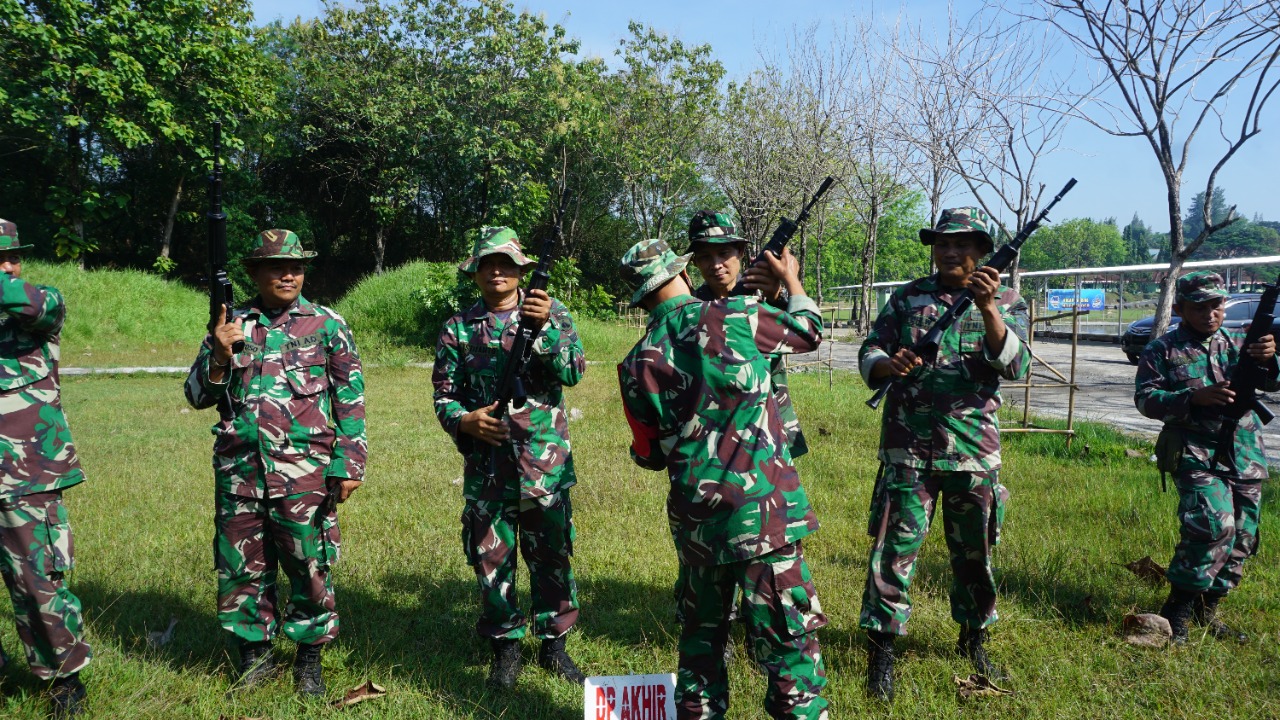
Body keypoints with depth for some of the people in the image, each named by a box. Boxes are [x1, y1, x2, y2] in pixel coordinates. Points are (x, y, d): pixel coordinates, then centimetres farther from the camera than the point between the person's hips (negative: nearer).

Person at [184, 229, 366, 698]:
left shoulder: (327, 324, 3)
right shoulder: (231, 323, 10)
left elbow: (350, 400, 2)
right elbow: (198, 396, 10)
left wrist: (350, 463, -4)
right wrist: (220, 355, -8)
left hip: (305, 470, -3)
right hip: (240, 469, 3)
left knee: (309, 566, 3)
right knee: (241, 566, 11)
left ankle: (309, 658, 21)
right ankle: (254, 654, 29)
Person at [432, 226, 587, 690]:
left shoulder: (552, 312, 3)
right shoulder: (459, 328, 6)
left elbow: (574, 371, -8)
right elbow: (443, 395, 8)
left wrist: (545, 328, -22)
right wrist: (463, 420, -13)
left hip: (546, 465, -1)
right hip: (486, 468, 1)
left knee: (553, 558, 8)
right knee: (491, 561, 9)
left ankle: (554, 644, 25)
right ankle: (506, 648, 25)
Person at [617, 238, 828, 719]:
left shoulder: (639, 363, 2)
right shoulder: (735, 316, -6)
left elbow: (650, 456, 10)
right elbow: (808, 331, 13)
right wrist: (791, 279, 30)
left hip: (694, 515, 4)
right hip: (762, 509, -3)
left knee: (702, 627, 22)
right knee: (788, 639, 5)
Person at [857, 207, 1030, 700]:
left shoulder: (1007, 302, 3)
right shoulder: (907, 298, 5)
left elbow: (1015, 365, -13)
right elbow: (868, 353, 3)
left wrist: (987, 307, -26)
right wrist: (888, 365, -21)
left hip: (974, 451, 1)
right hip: (908, 448, -1)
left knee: (974, 553, 14)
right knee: (895, 549, -3)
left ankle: (973, 640, 35)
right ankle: (881, 651, 8)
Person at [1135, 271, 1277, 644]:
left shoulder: (1237, 342, 10)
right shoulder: (1162, 350, -1)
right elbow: (1145, 398, -7)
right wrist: (1194, 397, -22)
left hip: (1245, 455, 6)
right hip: (1196, 454, -5)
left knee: (1241, 537, 9)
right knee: (1214, 524, -23)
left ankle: (1206, 609, 25)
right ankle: (1177, 610, -10)